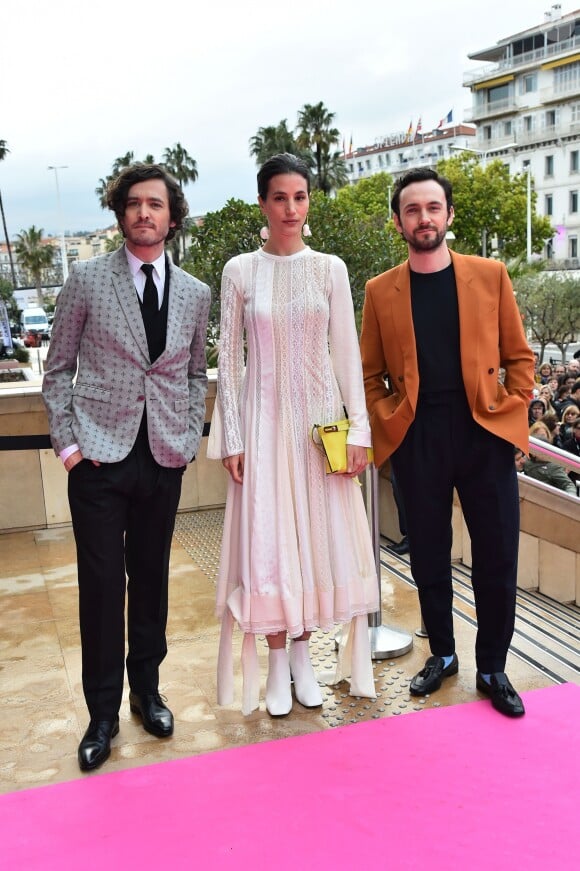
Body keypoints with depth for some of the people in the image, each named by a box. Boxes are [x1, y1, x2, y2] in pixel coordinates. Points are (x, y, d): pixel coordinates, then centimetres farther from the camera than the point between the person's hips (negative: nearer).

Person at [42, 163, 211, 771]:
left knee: (152, 578, 12)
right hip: (100, 456, -2)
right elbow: (58, 369, 2)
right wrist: (66, 442, -6)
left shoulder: (195, 293, 8)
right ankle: (103, 713, 18)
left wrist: (191, 438, 4)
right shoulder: (87, 280, 0)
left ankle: (146, 689, 31)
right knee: (102, 583, 2)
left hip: (164, 459, 3)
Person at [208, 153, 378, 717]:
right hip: (264, 419, -1)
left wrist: (359, 428, -3)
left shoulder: (329, 269, 4)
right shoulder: (240, 272, 1)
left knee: (319, 535, 6)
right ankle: (277, 662, 18)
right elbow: (229, 360, 1)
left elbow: (346, 352, 3)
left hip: (320, 420, 1)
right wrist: (232, 438, -5)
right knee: (267, 540, 2)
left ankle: (302, 655, 24)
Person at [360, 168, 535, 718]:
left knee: (497, 560, 4)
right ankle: (441, 655, 30)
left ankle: (492, 669, 22)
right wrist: (387, 425, -2)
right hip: (416, 443, 1)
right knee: (428, 559, 10)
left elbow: (518, 357, 7)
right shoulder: (380, 291, 6)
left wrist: (511, 415, -3)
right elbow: (370, 374, 10)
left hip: (485, 436, 0)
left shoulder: (490, 276, 6)